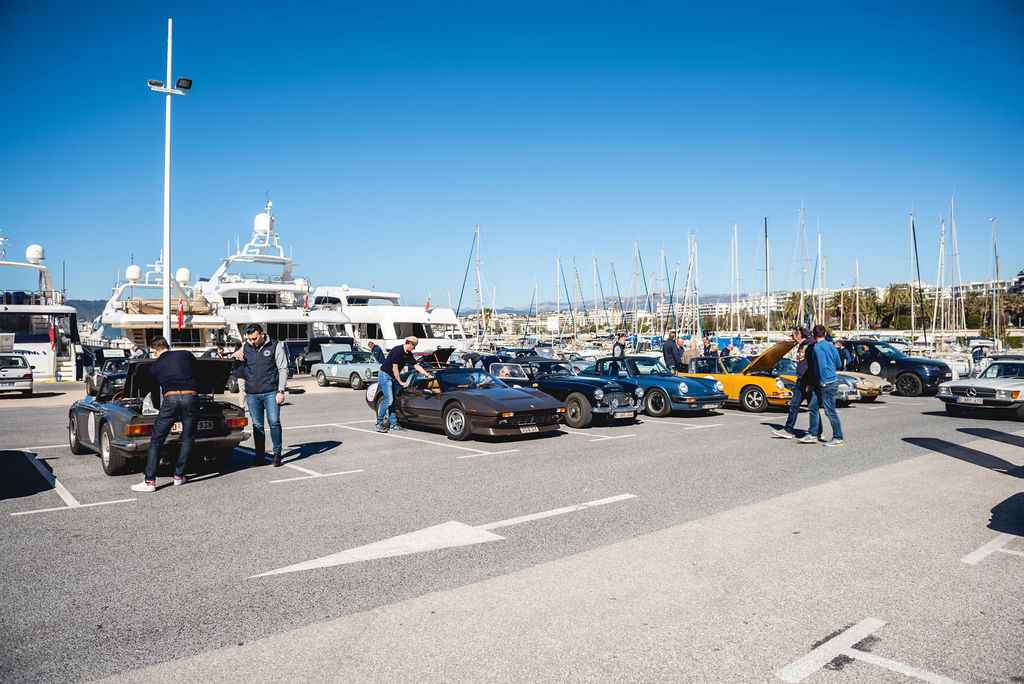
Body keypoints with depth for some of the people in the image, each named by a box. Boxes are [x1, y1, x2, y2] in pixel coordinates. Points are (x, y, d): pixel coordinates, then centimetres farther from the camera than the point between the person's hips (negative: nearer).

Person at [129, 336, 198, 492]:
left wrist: (159, 407, 48)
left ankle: (149, 481, 4)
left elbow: (154, 393, 30)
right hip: (191, 396, 1)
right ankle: (178, 476, 18)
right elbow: (195, 374, 31)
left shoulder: (154, 366, 20)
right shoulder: (187, 355, 19)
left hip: (170, 397, -1)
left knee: (156, 440, 6)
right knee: (188, 439, 14)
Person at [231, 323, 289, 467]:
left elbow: (283, 369, 0)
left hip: (271, 393, -3)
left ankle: (277, 453, 5)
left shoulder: (275, 346, 1)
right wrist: (233, 356, -2)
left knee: (274, 422, -10)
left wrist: (281, 391, -7)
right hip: (252, 394, 3)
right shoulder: (245, 347, 11)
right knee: (257, 425, 6)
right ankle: (259, 456, 15)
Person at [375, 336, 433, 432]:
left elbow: (416, 365, 14)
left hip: (393, 377, 9)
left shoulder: (408, 354, 7)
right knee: (389, 400, -15)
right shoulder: (398, 351, -21)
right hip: (385, 375, -9)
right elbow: (395, 368, -20)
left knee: (393, 400, 6)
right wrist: (400, 382, -14)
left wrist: (428, 375, 11)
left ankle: (393, 424, 9)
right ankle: (378, 424, -8)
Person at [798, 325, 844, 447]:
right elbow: (838, 364, 19)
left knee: (830, 411, -2)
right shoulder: (831, 346, 12)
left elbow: (822, 366, -23)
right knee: (813, 407, 12)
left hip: (827, 382, -9)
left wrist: (823, 381, -16)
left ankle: (838, 438, 6)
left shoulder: (818, 348, -15)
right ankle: (812, 434, 16)